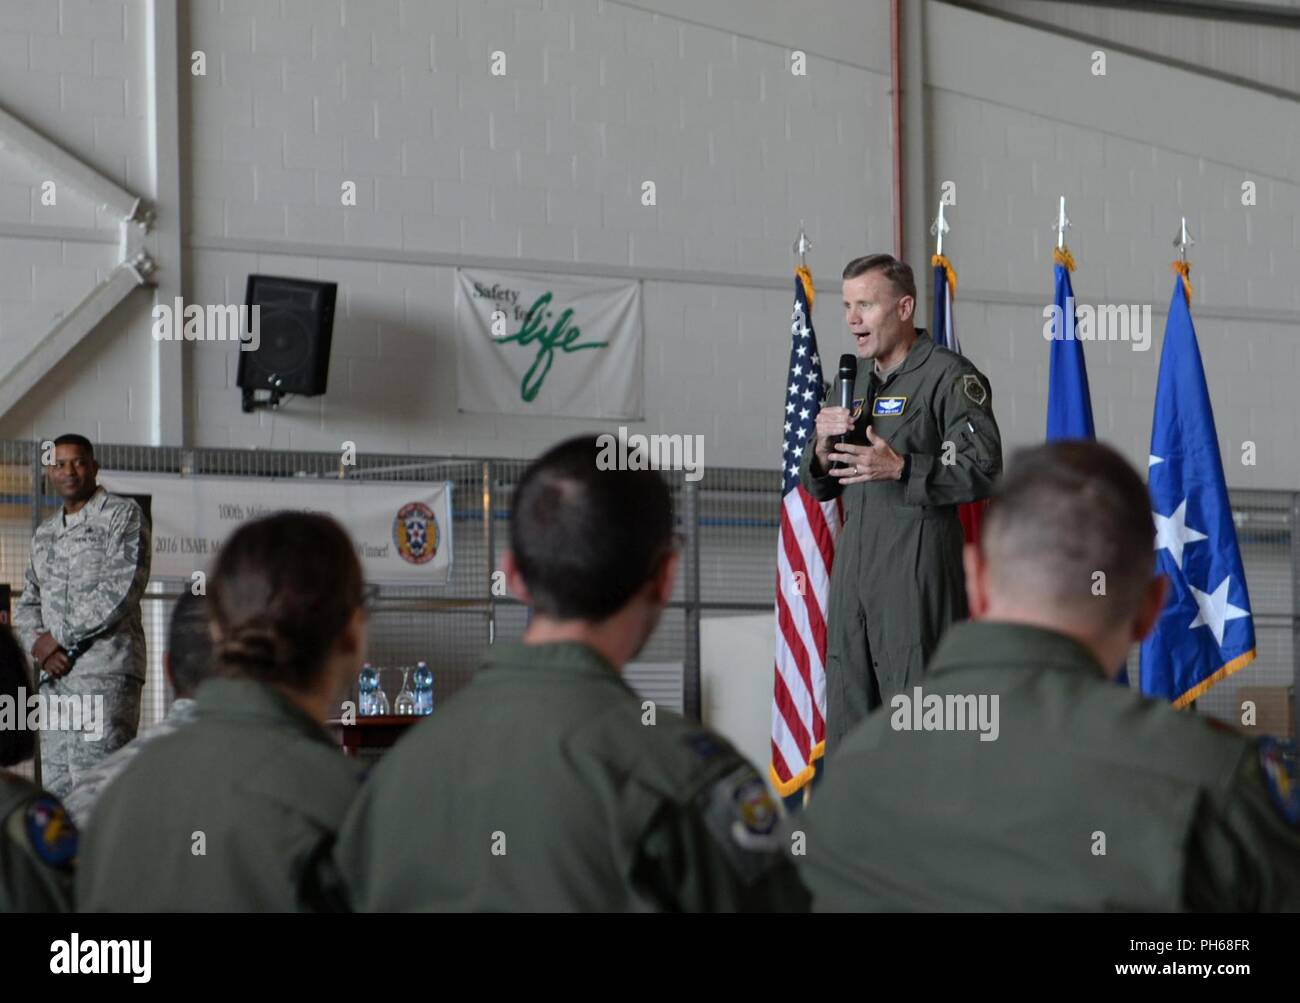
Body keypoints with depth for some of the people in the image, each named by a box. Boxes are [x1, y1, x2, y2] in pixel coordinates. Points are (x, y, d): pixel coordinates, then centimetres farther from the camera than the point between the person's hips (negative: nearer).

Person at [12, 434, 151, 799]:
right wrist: (38, 645, -1)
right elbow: (28, 604, 21)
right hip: (54, 674, 7)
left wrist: (59, 637, -8)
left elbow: (121, 590, -11)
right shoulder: (44, 533, 22)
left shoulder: (122, 514, 0)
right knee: (56, 788, 4)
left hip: (105, 671, -7)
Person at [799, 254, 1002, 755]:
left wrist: (901, 468, -21)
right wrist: (824, 446, 1)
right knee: (845, 709, 7)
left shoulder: (949, 376, -3)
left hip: (918, 563, -7)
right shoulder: (851, 380, 19)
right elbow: (817, 487, 22)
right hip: (852, 560, 7)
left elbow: (983, 469, -13)